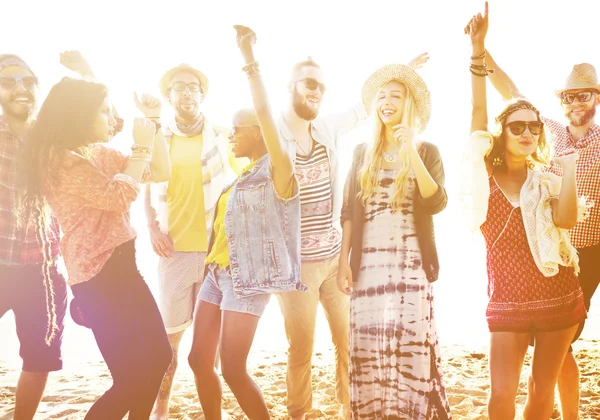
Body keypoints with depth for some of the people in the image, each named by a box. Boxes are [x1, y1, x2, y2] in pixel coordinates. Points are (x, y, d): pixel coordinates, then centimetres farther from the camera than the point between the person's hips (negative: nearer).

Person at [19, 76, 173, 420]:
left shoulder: (99, 153, 13)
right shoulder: (61, 160, -14)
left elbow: (161, 172, 16)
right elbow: (118, 196, -22)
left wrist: (154, 125, 8)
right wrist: (142, 148, -13)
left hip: (121, 266, 9)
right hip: (98, 275, -9)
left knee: (158, 357, 15)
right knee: (133, 375, -6)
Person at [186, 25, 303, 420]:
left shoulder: (276, 170, -9)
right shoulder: (244, 174, 16)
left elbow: (265, 114, -22)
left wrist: (250, 58, -24)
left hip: (248, 278, -8)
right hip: (217, 273, 8)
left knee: (232, 369, -6)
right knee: (199, 361, 9)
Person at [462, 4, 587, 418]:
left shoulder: (548, 183, 2)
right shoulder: (485, 178, -2)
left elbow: (566, 219, -19)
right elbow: (478, 115, -11)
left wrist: (568, 163, -16)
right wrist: (479, 52, -18)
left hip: (558, 297, 2)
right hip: (508, 302, -1)